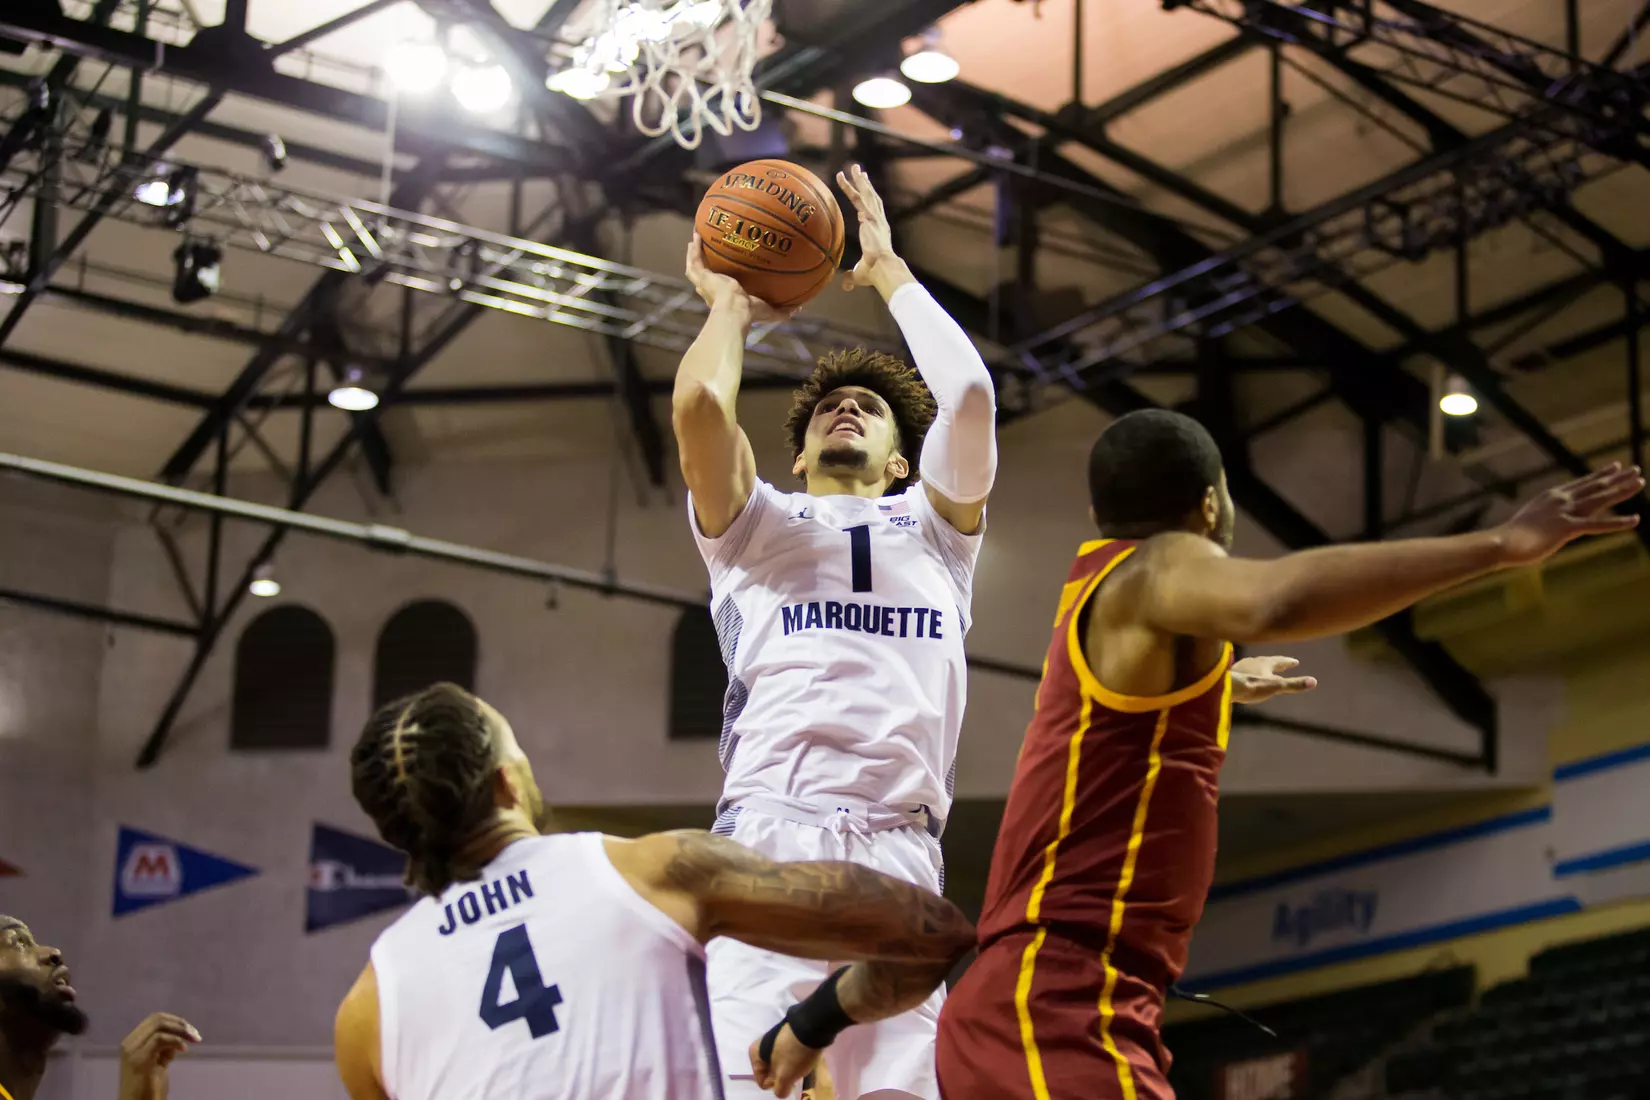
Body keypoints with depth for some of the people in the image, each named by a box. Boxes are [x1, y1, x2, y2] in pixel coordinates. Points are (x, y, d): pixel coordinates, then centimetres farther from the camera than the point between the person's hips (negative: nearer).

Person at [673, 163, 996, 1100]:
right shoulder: (757, 524, 23)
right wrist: (731, 304, 23)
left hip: (899, 850, 2)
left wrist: (890, 270, 21)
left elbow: (968, 396, 8)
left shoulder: (933, 524, 26)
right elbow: (700, 405, 3)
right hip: (767, 837, -1)